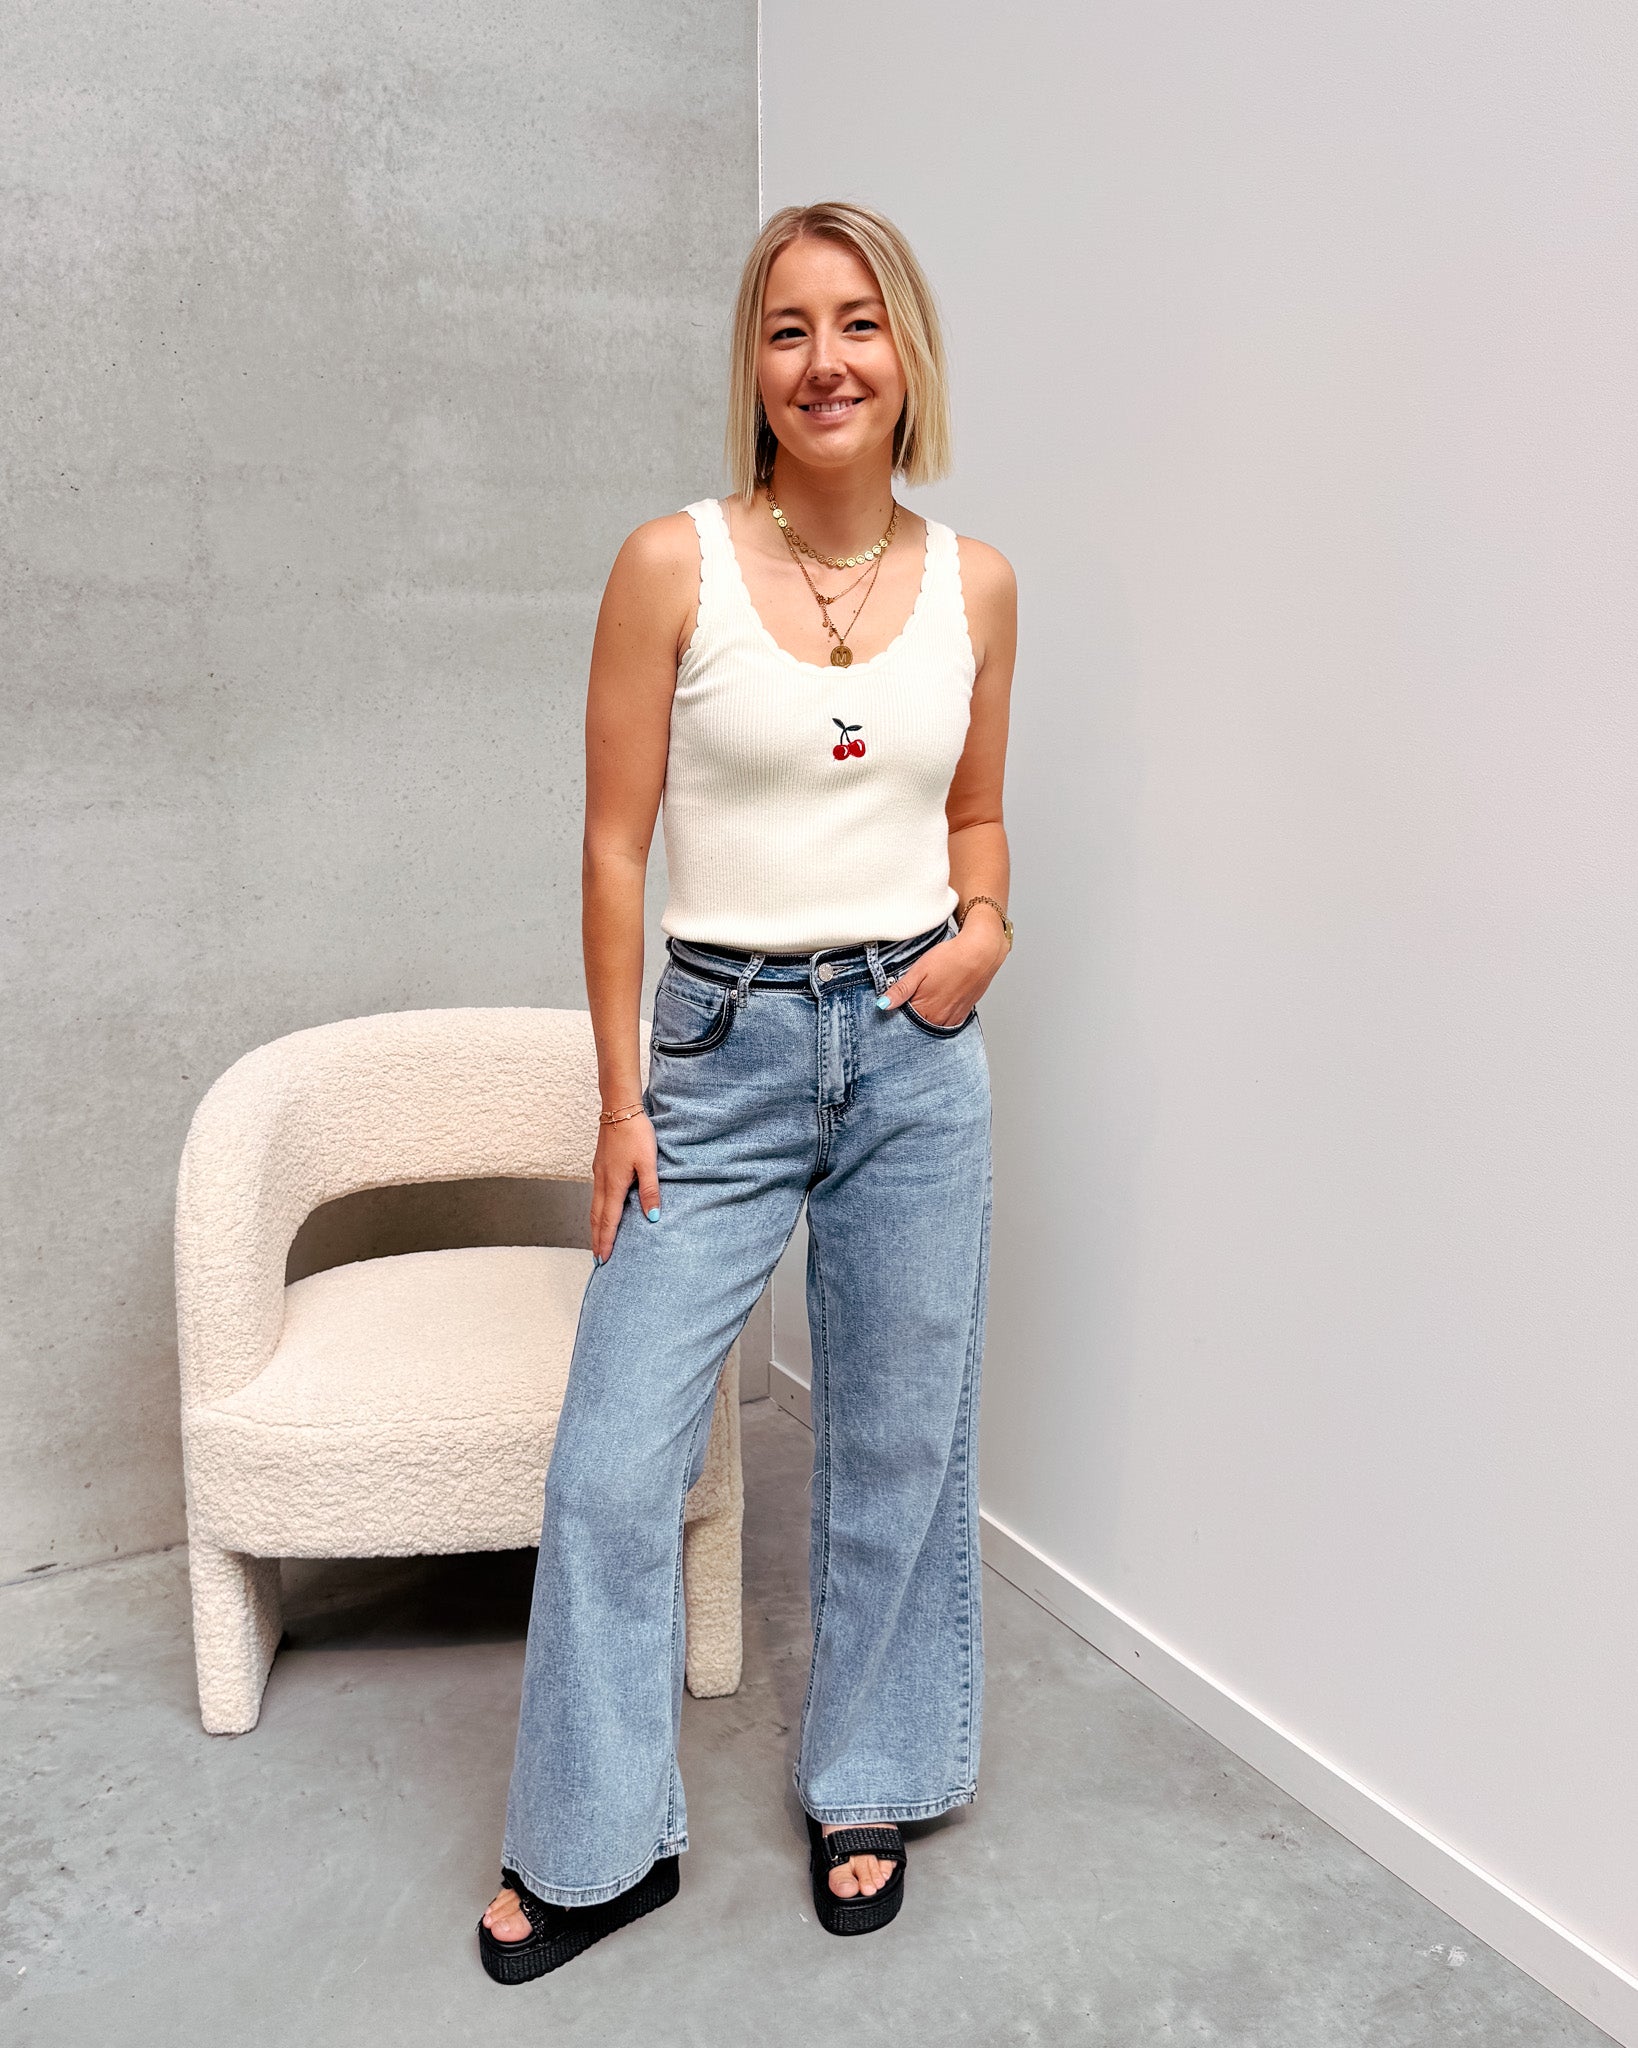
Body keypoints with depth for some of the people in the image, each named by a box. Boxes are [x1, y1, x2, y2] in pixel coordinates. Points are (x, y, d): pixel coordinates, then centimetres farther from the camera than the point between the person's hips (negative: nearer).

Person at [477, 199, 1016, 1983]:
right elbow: (617, 844, -4)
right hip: (723, 1049, -2)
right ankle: (599, 1842, 26)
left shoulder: (974, 583, 3)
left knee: (898, 1446, 13)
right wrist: (620, 1096, -5)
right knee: (613, 1466, 2)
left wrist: (985, 929, -5)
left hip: (917, 1050, 3)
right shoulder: (673, 565, -6)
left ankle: (867, 1787, 37)